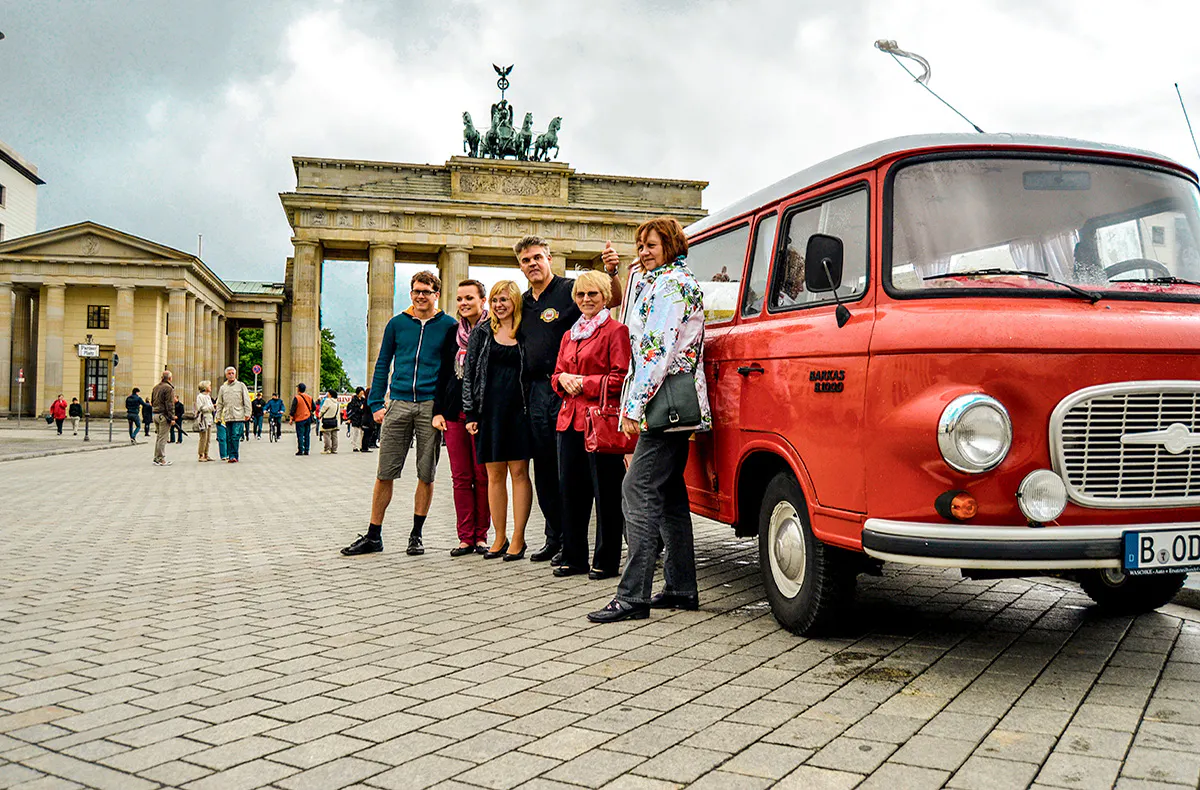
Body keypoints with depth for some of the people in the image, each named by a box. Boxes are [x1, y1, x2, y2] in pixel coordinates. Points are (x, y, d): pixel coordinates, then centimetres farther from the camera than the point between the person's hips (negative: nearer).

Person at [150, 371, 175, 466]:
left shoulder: (155, 387, 15)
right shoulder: (168, 388, -12)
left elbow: (152, 402, 21)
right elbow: (169, 405, -16)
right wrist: (172, 418, -14)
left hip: (155, 414, 9)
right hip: (164, 415, -9)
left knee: (158, 437, 15)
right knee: (162, 438, -5)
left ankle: (156, 458, 19)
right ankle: (161, 459, -3)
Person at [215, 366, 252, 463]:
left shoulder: (241, 385, 6)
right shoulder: (223, 388, 14)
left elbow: (247, 400, 3)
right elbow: (219, 403, 18)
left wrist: (247, 413, -5)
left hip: (238, 417, -4)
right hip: (227, 417, 4)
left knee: (235, 437, -11)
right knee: (229, 438, 4)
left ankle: (233, 456, -8)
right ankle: (231, 456, 9)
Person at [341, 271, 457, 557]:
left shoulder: (449, 326, 5)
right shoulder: (397, 324, 10)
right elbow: (382, 365, 13)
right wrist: (376, 404, 4)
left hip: (431, 406, -1)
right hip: (398, 405, 2)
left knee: (426, 475, 4)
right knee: (385, 473, 2)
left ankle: (416, 535, 17)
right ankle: (373, 536, 11)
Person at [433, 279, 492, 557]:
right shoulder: (453, 332, 14)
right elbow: (444, 374, 17)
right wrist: (438, 410, 10)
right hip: (454, 413, 5)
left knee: (482, 476, 0)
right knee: (460, 477, 4)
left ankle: (481, 535, 9)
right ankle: (466, 537, 9)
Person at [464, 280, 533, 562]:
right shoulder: (482, 332, 8)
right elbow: (469, 373, 7)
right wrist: (470, 413, 0)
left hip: (518, 410, -2)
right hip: (489, 409, 2)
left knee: (519, 472, -2)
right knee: (494, 475, 6)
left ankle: (518, 539, 4)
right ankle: (500, 538, 14)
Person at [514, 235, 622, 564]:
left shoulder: (569, 289, -2)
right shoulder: (524, 302, 18)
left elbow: (615, 301, -14)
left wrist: (612, 274, -33)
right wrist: (527, 388, 15)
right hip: (536, 390, 7)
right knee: (544, 468, 11)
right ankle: (553, 537, 21)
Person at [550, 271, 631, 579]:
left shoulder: (615, 331, -2)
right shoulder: (569, 336, 20)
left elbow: (621, 378, -10)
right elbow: (557, 374, 23)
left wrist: (584, 383, -11)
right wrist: (563, 379, 1)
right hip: (569, 419, 7)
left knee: (606, 493, -2)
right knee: (571, 491, 10)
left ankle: (605, 561, 6)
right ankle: (574, 557, 20)